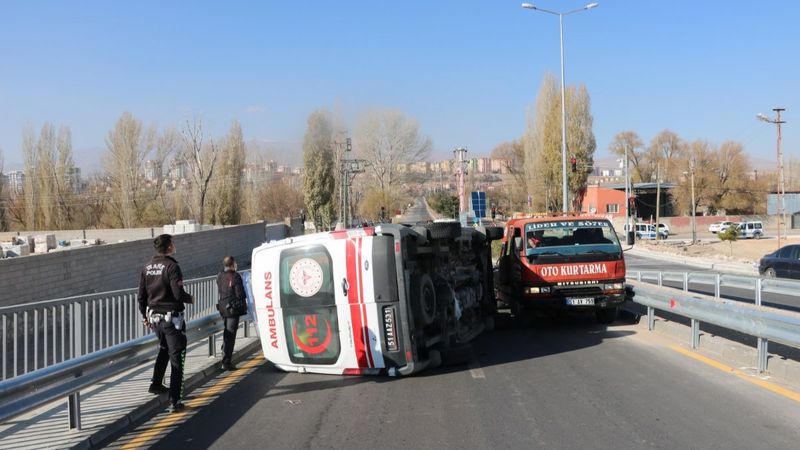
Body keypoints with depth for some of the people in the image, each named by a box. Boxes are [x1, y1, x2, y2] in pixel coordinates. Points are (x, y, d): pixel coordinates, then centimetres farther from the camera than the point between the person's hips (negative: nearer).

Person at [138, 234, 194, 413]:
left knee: (164, 349, 31)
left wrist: (144, 315, 21)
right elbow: (178, 294, -23)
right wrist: (190, 299, -2)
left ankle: (156, 384, 37)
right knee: (176, 358, -2)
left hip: (154, 316, 7)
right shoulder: (171, 266, -17)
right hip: (172, 317, -7)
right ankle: (174, 401, -5)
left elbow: (141, 294, 10)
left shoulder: (148, 267, 5)